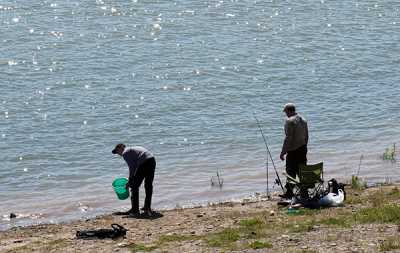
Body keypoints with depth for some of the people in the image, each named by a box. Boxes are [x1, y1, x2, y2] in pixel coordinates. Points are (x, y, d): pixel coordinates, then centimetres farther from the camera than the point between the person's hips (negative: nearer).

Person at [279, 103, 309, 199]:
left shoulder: (289, 121, -16)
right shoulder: (303, 120, 10)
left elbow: (288, 138, -19)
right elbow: (306, 136, 15)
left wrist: (283, 152, -15)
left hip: (293, 151, -8)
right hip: (303, 149, 8)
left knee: (291, 172, -1)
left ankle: (289, 192, 3)